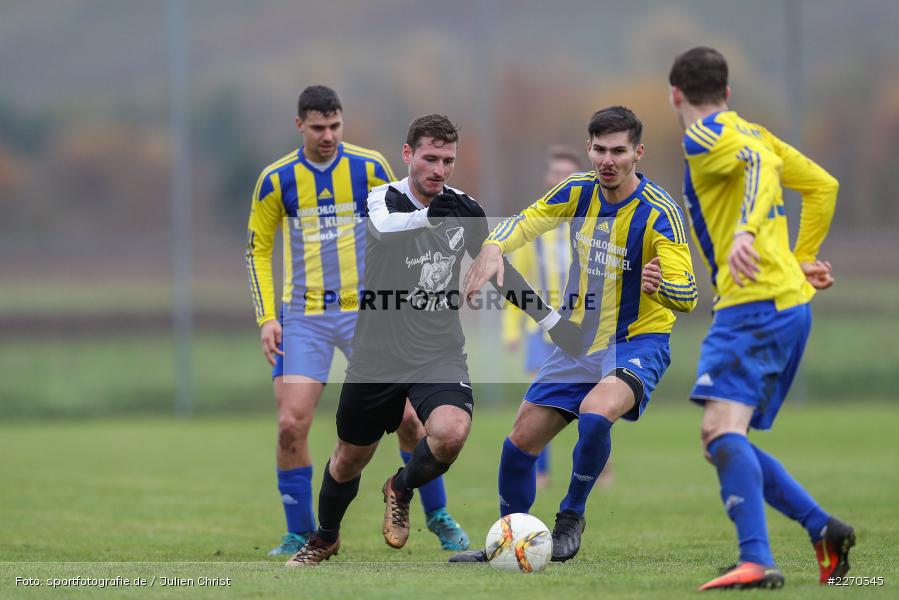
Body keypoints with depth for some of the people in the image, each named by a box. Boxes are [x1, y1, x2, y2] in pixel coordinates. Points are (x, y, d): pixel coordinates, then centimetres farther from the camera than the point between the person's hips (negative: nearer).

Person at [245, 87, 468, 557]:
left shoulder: (369, 168, -3)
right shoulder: (276, 180, -3)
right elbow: (258, 249, 6)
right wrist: (267, 318, -3)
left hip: (365, 311, 0)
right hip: (304, 316, 0)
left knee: (406, 416, -4)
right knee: (291, 425, -11)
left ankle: (438, 517, 16)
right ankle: (300, 534, 4)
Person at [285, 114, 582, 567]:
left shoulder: (463, 209, 0)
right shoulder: (380, 201, -11)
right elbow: (381, 228, -37)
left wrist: (551, 320, 15)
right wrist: (427, 214, -55)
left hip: (439, 355, 1)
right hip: (378, 356, -1)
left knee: (451, 431, -28)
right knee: (350, 458, 12)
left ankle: (401, 491, 5)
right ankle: (325, 539, 43)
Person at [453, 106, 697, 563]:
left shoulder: (659, 213, -20)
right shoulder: (580, 191, -5)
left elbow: (688, 297, -25)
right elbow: (527, 220, 9)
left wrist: (662, 285, -49)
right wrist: (493, 248, -13)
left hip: (637, 344, -6)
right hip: (579, 344, 6)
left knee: (595, 414, -35)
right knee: (520, 444, 4)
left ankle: (571, 516, -10)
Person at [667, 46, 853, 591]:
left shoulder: (706, 137, -4)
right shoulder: (752, 133, 23)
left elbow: (759, 164, -24)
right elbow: (823, 185, 27)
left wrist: (745, 231, -37)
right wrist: (801, 259, 29)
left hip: (755, 303, -10)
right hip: (792, 304, 10)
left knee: (722, 427, -21)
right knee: (725, 441, 13)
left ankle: (757, 562, -35)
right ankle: (824, 529, 9)